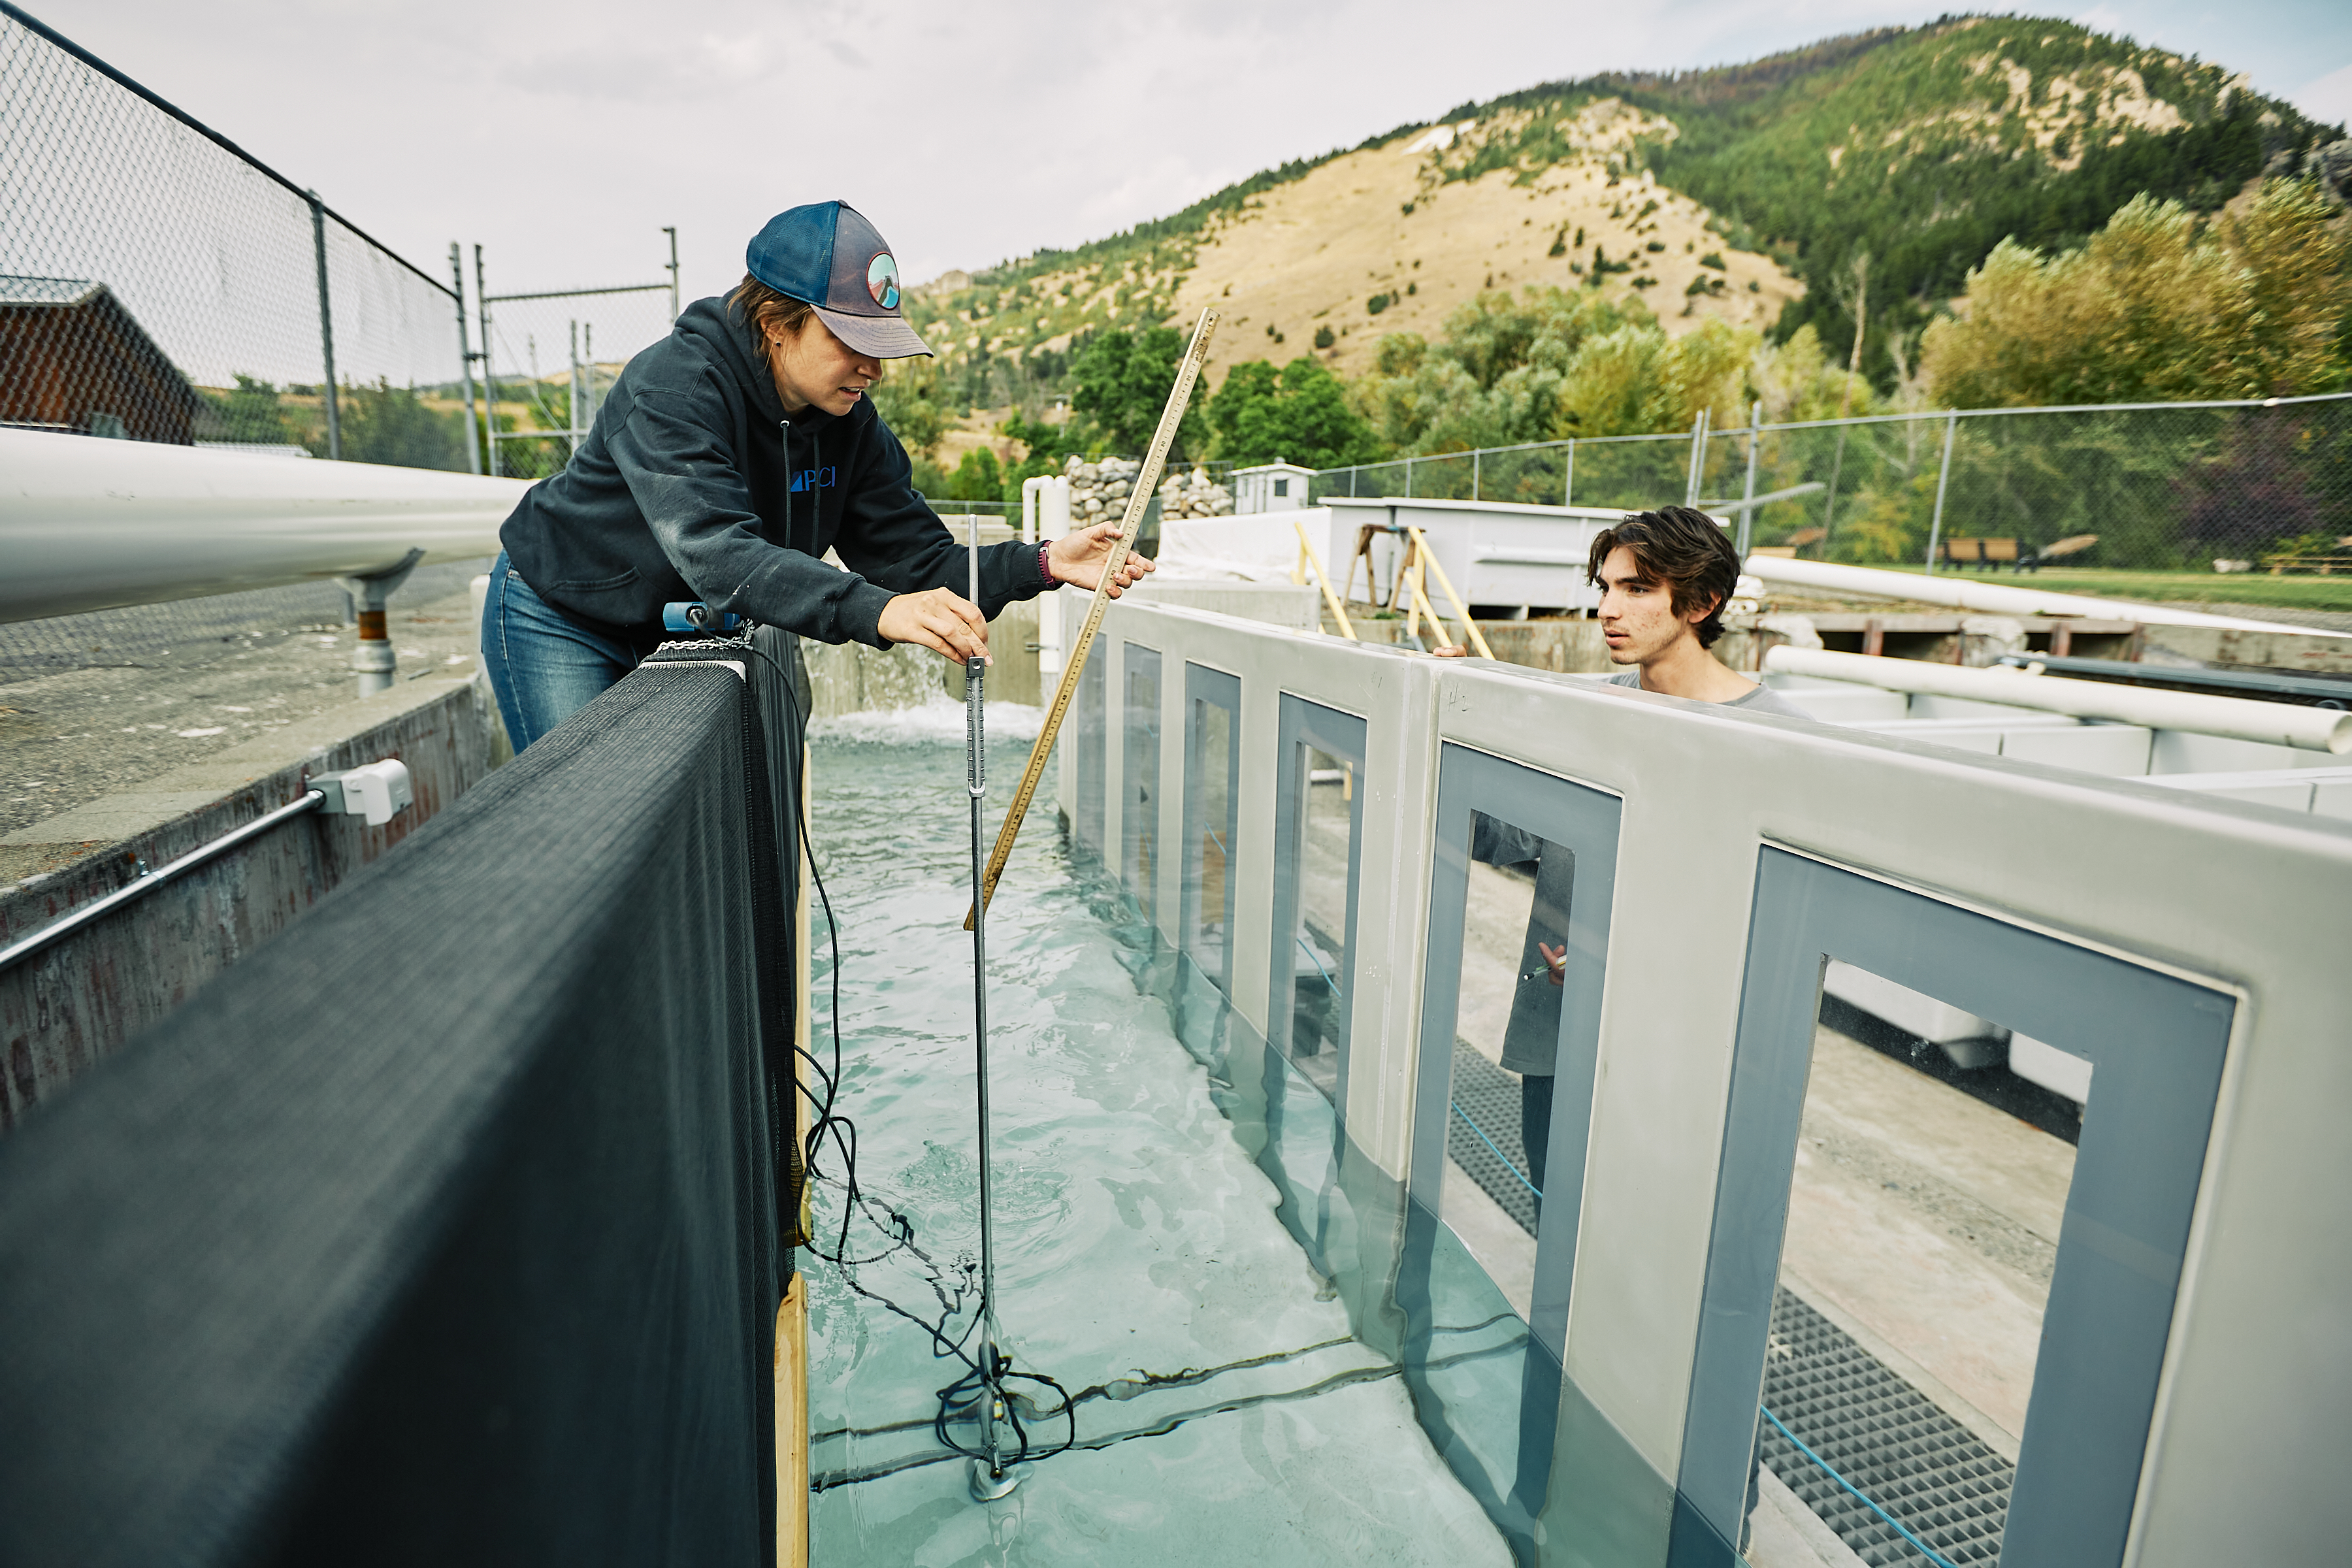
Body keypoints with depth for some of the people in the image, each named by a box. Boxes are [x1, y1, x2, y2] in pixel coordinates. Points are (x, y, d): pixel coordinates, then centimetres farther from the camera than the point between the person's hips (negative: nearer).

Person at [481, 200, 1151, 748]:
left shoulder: (848, 424, -11)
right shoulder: (674, 385, -31)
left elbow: (909, 558, -15)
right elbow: (718, 553, -45)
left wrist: (1041, 563, -31)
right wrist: (876, 611, -60)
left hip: (676, 633, 6)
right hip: (561, 621, -5)